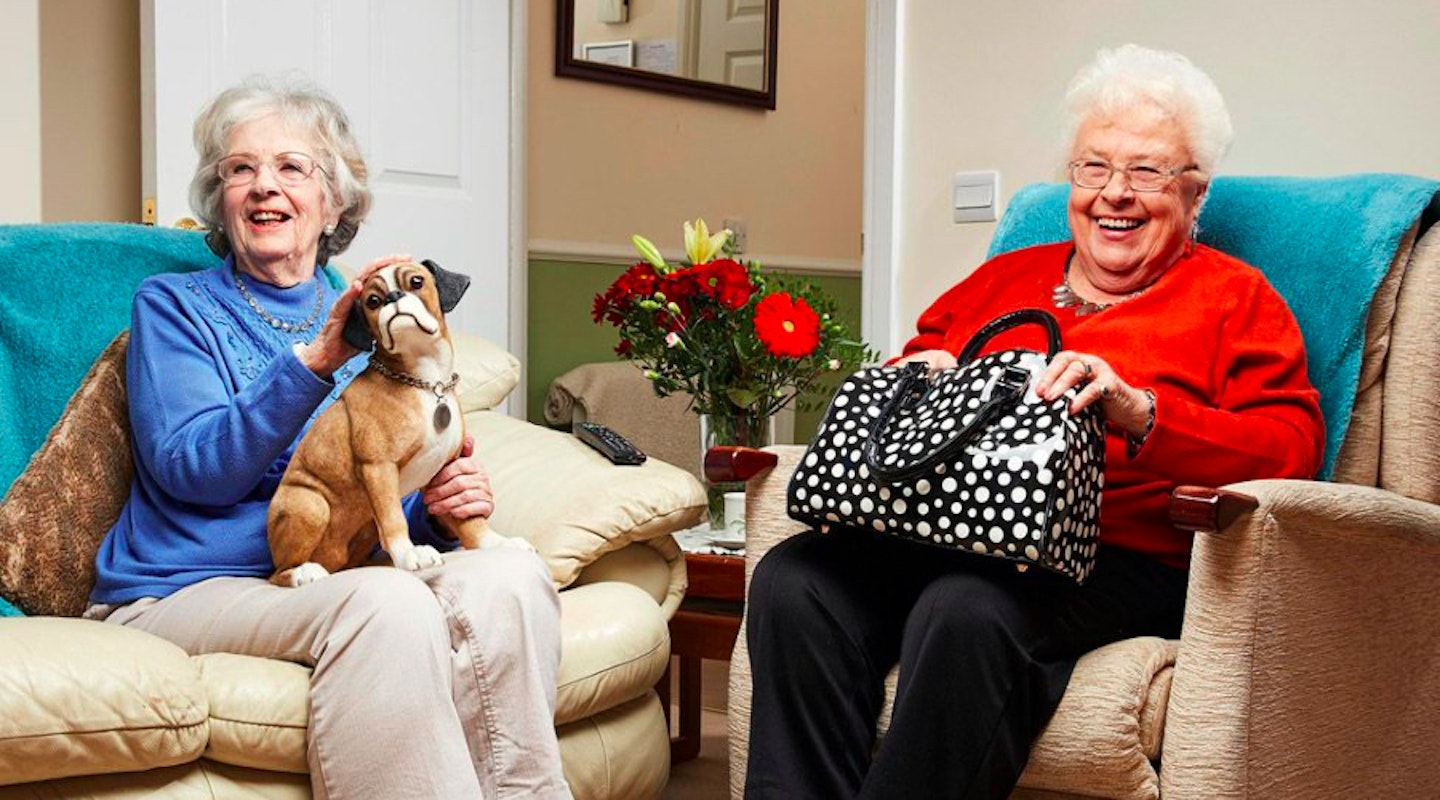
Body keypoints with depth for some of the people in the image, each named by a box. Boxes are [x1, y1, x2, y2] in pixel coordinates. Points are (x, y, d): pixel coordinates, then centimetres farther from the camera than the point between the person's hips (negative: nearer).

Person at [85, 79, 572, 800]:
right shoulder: (172, 305, 7)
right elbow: (191, 470, -10)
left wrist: (446, 504, -9)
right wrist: (318, 358, -22)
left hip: (329, 584, 4)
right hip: (184, 591, -4)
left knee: (507, 575, -26)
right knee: (386, 600, -35)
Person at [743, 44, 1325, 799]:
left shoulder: (1235, 299, 13)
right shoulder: (1004, 276, 26)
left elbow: (1289, 446, -1)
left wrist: (1139, 411, -17)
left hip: (1120, 560, -4)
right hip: (940, 532, 5)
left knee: (966, 611, -38)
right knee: (791, 580, -25)